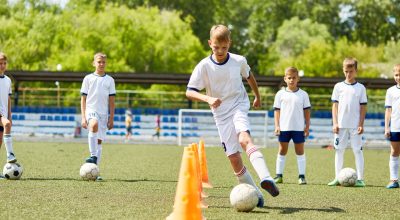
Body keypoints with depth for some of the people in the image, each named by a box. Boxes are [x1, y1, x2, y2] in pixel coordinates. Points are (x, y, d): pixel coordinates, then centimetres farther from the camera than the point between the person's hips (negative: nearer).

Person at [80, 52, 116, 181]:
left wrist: (111, 119, 3)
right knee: (94, 125, -36)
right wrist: (83, 117, -4)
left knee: (99, 141, 3)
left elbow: (112, 101, 10)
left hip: (103, 113, 3)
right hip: (91, 110, -3)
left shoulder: (109, 80, 10)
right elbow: (83, 99, 4)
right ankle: (93, 156, -33)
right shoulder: (88, 78, 5)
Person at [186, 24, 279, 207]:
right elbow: (189, 92, -11)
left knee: (244, 139, -31)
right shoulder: (204, 66, -9)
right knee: (234, 157, -4)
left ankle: (266, 179, -46)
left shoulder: (239, 61, -4)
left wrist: (258, 97, 32)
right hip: (221, 114, 1)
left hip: (240, 105, -1)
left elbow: (249, 77, 18)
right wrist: (208, 98, -29)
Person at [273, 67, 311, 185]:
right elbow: (277, 110, 5)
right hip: (284, 127, 0)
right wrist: (277, 126, -2)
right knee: (282, 150, 5)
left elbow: (307, 111, 6)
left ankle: (302, 176, 4)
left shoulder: (303, 94, 4)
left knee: (300, 151, 2)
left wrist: (307, 126, 2)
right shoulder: (280, 94, 4)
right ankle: (279, 175, 9)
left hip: (299, 128, 0)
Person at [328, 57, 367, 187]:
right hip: (341, 125, 2)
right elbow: (335, 105, 5)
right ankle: (338, 178, 10)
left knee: (358, 151, -2)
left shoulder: (360, 88, 3)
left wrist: (361, 124, -5)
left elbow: (363, 107, 2)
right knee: (339, 150, 4)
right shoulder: (338, 86, 5)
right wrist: (335, 123, -2)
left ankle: (360, 179, -1)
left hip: (355, 125, -2)